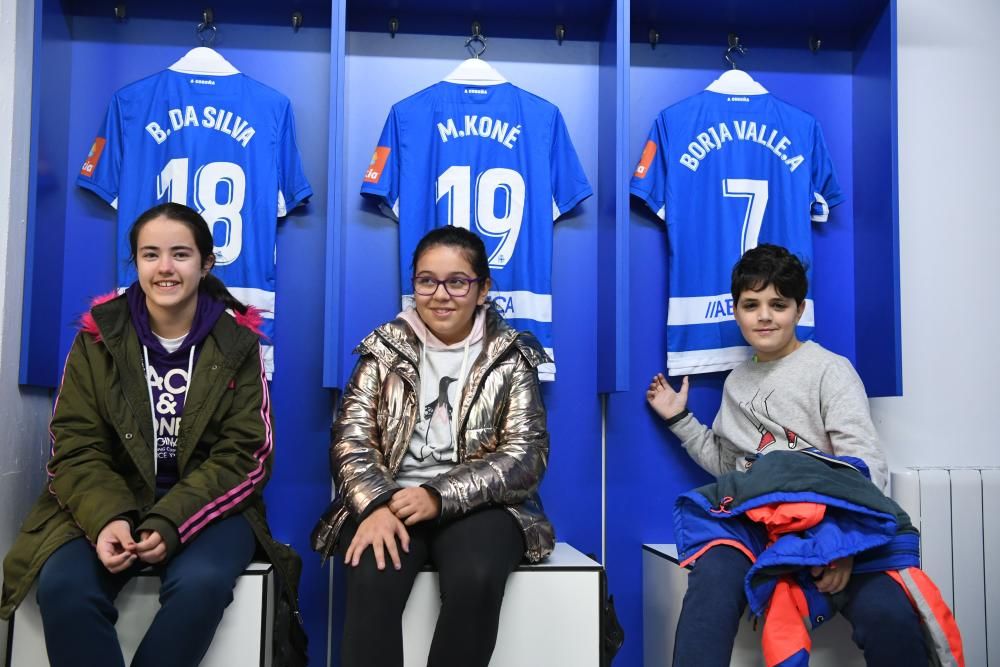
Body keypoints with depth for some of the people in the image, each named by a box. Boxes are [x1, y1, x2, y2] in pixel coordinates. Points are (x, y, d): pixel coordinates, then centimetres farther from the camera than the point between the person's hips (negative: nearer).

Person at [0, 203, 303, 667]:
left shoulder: (237, 343, -1)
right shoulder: (98, 339, 2)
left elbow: (244, 456, -6)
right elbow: (76, 449, -2)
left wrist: (172, 522, -22)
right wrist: (107, 518, -23)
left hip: (208, 505, -1)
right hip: (111, 504, 1)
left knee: (200, 583, -32)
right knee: (63, 586, -28)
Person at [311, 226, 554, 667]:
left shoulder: (510, 356, 4)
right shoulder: (384, 349, 9)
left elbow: (527, 455, -5)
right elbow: (351, 440, 1)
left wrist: (439, 496, -19)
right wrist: (376, 506, -21)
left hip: (478, 506, 0)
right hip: (388, 501, 1)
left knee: (476, 578, -32)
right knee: (373, 580, -31)